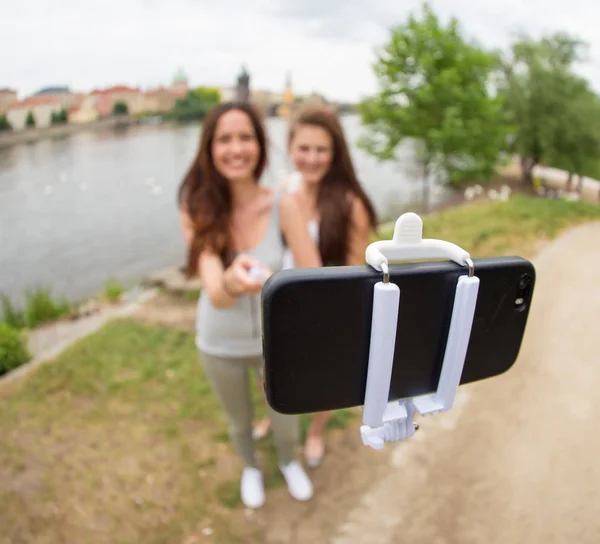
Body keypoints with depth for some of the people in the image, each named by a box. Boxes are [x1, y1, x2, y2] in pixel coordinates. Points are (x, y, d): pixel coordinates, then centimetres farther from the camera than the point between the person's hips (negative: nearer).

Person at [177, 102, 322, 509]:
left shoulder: (284, 205, -23)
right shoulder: (198, 211, -22)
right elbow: (216, 294, -35)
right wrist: (231, 282, -57)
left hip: (275, 338, 0)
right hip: (220, 344, 1)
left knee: (286, 422, 22)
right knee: (240, 421, 26)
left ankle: (289, 462, 60)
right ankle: (251, 467, 62)